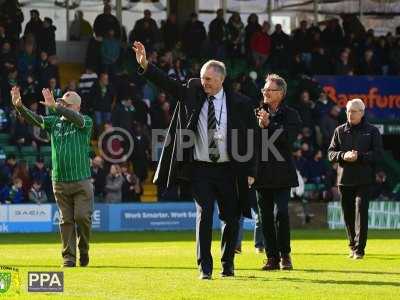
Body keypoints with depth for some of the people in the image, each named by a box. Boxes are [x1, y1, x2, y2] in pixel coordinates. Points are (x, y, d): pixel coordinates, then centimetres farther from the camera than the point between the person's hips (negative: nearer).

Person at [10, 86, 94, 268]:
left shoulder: (86, 122, -2)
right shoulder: (54, 122, 9)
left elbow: (76, 119, -25)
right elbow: (34, 119, -5)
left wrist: (54, 106, -38)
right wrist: (19, 106, -26)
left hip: (82, 182, -3)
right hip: (59, 182, 3)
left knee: (82, 217, -8)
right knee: (66, 220, 4)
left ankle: (84, 249, 15)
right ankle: (69, 257, 7)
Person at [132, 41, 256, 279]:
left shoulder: (239, 103, -4)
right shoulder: (193, 94, 2)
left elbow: (251, 138, 0)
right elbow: (167, 83, -4)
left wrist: (250, 172, -3)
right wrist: (145, 65, -19)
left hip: (228, 170, 0)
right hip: (200, 168, 0)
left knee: (231, 218, 8)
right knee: (204, 216, -6)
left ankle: (228, 263, 24)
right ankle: (205, 267, 0)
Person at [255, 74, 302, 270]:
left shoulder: (290, 114, 2)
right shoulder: (257, 113, 11)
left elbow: (289, 138, -13)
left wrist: (269, 124, -18)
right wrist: (258, 126, -8)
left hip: (281, 173, -3)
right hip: (262, 172, 4)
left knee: (281, 213, -12)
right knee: (265, 216, 3)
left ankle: (285, 256, -1)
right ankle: (272, 258, 9)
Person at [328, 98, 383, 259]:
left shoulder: (372, 131, 3)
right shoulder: (340, 131, 11)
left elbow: (378, 153, -3)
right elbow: (331, 152, 8)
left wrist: (359, 156, -17)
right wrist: (343, 155, -13)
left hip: (364, 179, -3)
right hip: (344, 179, 3)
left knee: (361, 212, -12)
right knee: (348, 214, 7)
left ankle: (359, 248, -13)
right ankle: (353, 246, 20)